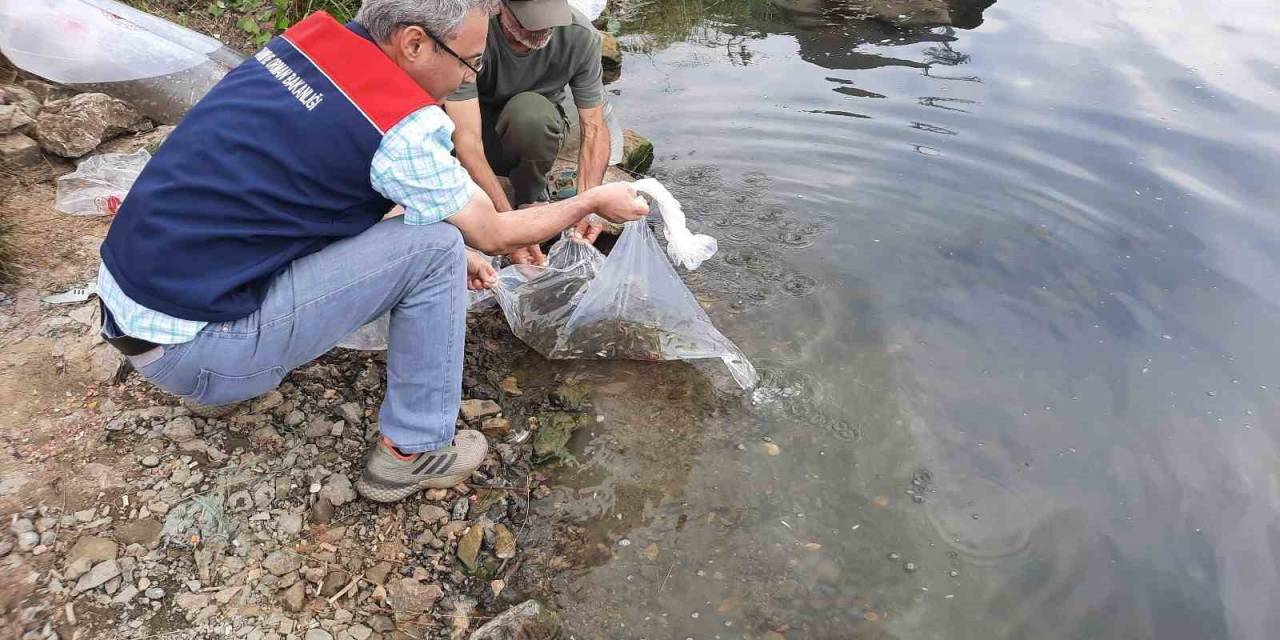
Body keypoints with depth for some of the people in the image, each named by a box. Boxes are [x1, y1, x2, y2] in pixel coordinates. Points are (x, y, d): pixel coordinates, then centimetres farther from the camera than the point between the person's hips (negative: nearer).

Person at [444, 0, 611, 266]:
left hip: (538, 128, 0)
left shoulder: (581, 35, -23)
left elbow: (593, 127, -18)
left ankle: (531, 197, -5)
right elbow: (467, 139, -36)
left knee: (530, 110, -35)